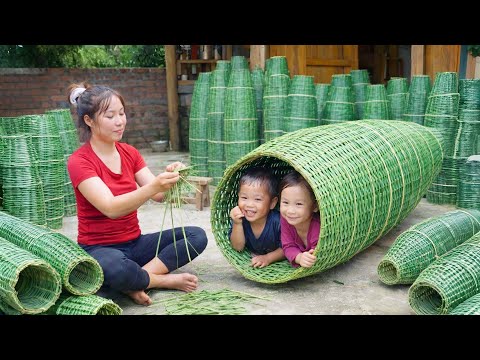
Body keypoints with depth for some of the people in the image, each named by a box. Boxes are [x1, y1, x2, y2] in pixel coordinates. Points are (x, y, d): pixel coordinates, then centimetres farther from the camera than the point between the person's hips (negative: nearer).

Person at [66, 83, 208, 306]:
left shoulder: (129, 153, 6)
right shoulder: (79, 162, -13)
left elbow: (159, 195, -4)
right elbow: (111, 208, -27)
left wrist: (168, 178, -26)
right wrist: (152, 187, -41)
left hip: (134, 243, 6)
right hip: (99, 249, -6)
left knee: (197, 236, -11)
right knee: (115, 268, -41)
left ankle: (136, 282, -18)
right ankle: (168, 280, -12)